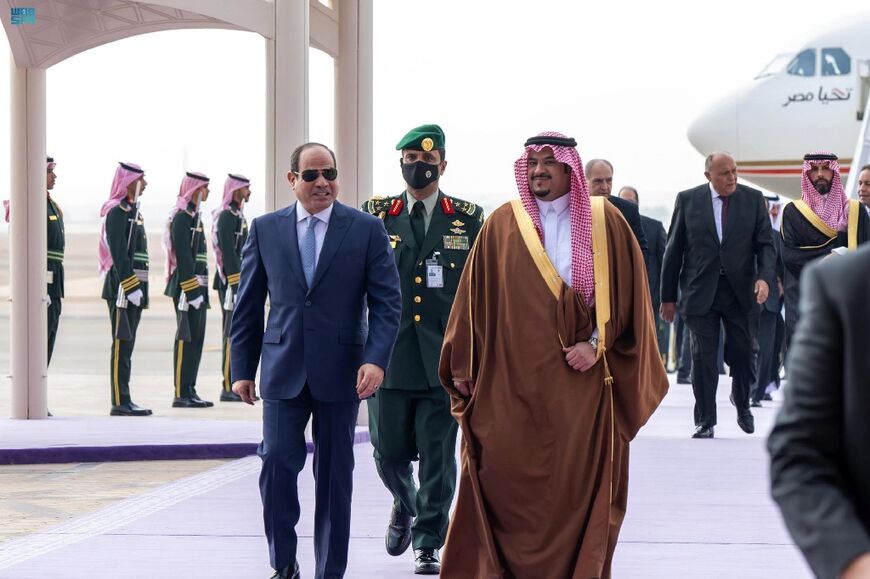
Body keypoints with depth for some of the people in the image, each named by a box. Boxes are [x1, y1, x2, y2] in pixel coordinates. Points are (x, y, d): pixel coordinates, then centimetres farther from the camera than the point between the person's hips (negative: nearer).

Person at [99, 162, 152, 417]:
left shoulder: (132, 210, 18)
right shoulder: (117, 211, -11)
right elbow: (119, 254, -19)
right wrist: (130, 287, -22)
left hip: (134, 287, 10)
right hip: (122, 287, -10)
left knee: (126, 344, 10)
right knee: (122, 343, -8)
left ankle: (124, 400, 13)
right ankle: (120, 403, -7)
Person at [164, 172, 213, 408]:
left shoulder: (194, 215, 17)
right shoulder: (182, 217, -13)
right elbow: (183, 256, -19)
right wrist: (191, 289, -22)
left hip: (198, 286, 10)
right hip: (187, 285, -10)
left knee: (196, 338, 11)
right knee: (186, 338, -7)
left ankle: (189, 391, 15)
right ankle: (181, 394, -5)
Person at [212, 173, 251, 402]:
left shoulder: (237, 215, 17)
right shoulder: (227, 216, -14)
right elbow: (228, 252, -20)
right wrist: (236, 284, -23)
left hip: (239, 279, 10)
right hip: (231, 280, -10)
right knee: (233, 333, -9)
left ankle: (235, 385, 16)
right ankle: (228, 388, -8)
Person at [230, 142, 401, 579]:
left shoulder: (367, 229, 1)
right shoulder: (265, 229, 6)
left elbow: (387, 301, -1)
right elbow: (248, 305, 10)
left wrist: (376, 360, -14)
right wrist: (242, 368, 6)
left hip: (340, 373, -1)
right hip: (283, 371, 1)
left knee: (334, 475, 5)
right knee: (277, 463, -8)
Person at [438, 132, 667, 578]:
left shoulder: (605, 222, 4)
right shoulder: (502, 225, 6)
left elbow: (628, 291, 3)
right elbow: (476, 296, 7)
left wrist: (597, 343, -8)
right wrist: (463, 366, 4)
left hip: (580, 382, 0)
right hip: (510, 384, 1)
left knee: (577, 486, 2)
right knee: (505, 485, -1)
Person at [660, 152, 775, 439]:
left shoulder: (753, 199, 3)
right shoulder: (687, 200, 1)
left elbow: (765, 243, 2)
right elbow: (674, 250, 4)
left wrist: (764, 277, -17)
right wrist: (668, 296, 3)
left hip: (741, 291, 1)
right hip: (700, 291, -1)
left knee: (743, 353, 4)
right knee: (703, 358, 0)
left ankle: (742, 404, 32)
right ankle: (705, 421, 9)